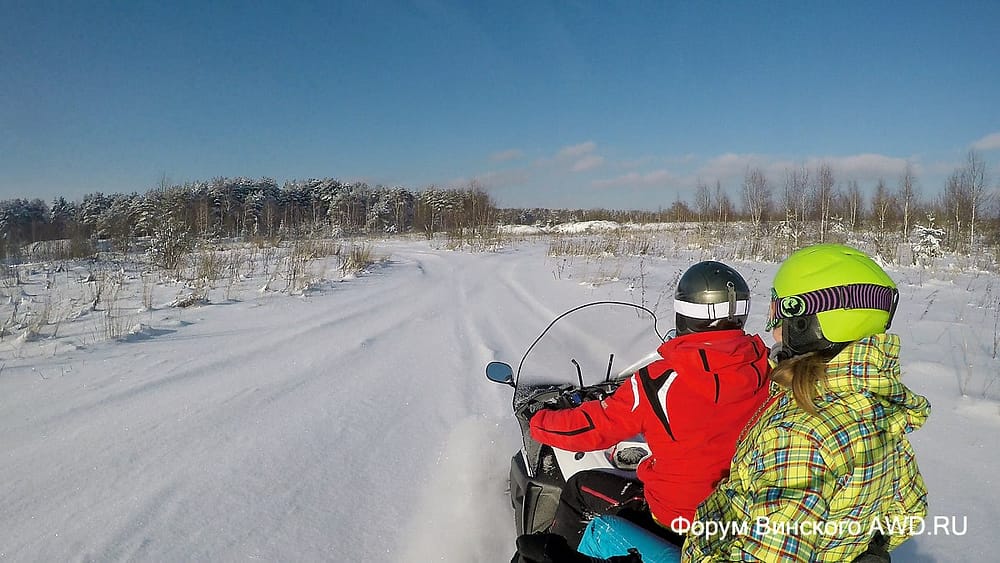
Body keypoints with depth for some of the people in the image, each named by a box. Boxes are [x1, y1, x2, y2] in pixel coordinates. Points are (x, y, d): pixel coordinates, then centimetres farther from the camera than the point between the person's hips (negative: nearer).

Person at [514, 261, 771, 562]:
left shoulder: (659, 380, -23)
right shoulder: (767, 370, -10)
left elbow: (594, 428, -14)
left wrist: (539, 423, 4)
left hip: (678, 520, -5)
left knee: (580, 488, 15)